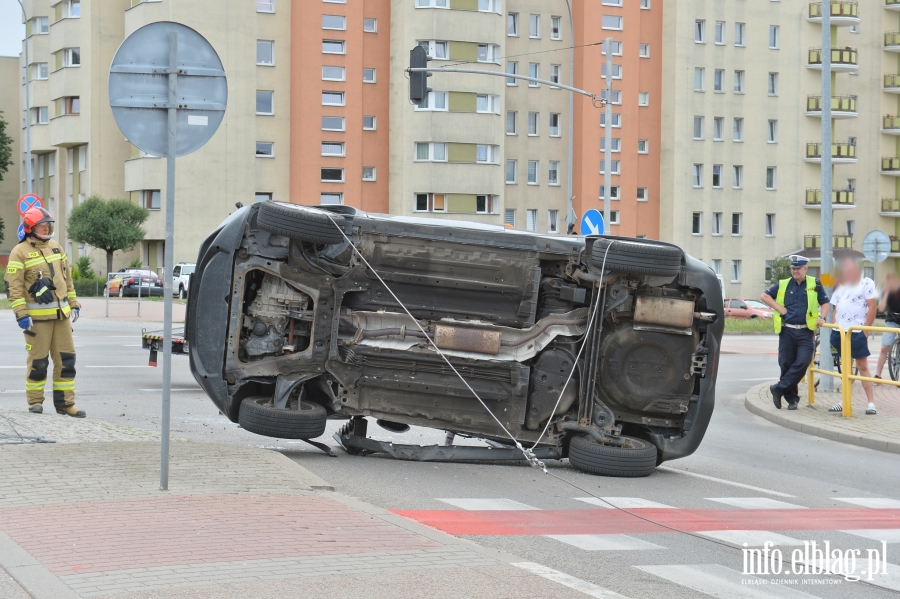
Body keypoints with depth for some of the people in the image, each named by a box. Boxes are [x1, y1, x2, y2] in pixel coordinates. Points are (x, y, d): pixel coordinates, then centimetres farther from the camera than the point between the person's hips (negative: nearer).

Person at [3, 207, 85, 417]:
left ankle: (65, 402, 9)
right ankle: (35, 401, 12)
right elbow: (14, 286, -10)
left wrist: (74, 304, 17)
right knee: (38, 360, -2)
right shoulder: (20, 252, -7)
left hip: (61, 314, 6)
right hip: (37, 316, -6)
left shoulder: (56, 247, 14)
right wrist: (21, 315, -16)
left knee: (66, 358, 4)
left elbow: (67, 278, 21)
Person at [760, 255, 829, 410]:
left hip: (806, 332, -1)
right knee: (786, 364, 2)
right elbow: (764, 296, 10)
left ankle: (779, 389, -4)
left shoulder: (814, 284, 6)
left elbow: (825, 303, 12)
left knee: (802, 363, -15)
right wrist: (779, 308, -1)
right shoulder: (783, 285, 8)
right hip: (787, 331, 1)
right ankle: (791, 398, 13)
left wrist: (822, 318, -4)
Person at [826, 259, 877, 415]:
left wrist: (866, 330, -13)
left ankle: (871, 403, -4)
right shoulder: (841, 287, 17)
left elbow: (872, 307, -9)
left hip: (857, 333, -7)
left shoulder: (866, 283, -3)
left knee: (862, 366, -6)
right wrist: (834, 329, 8)